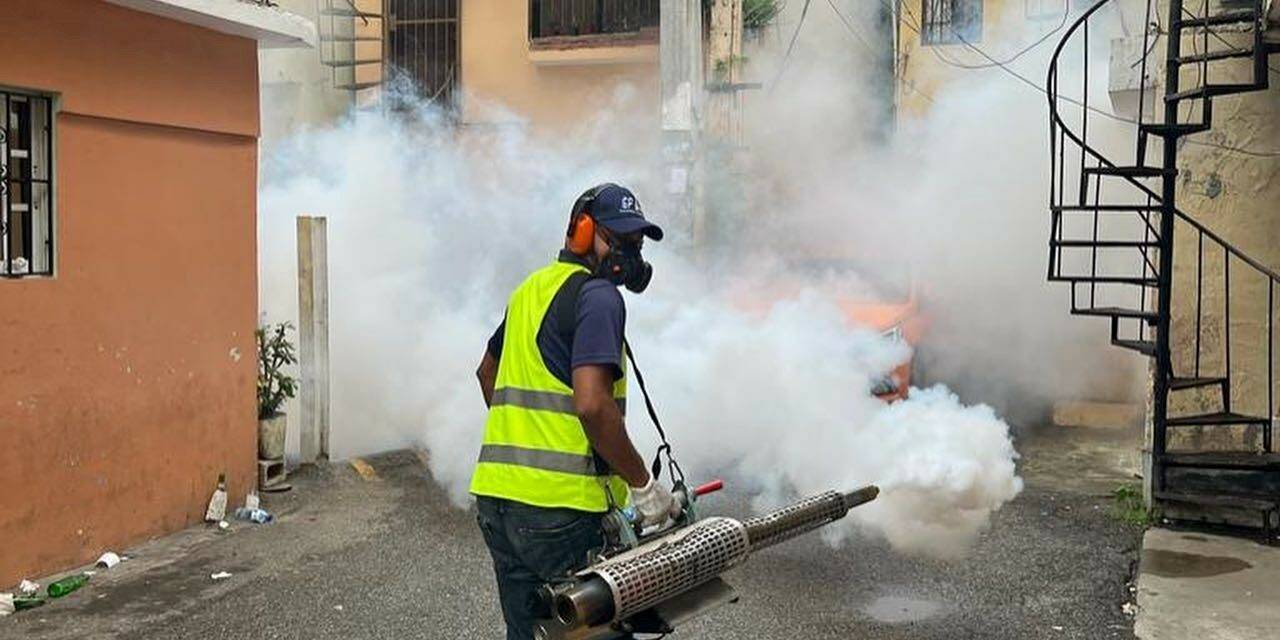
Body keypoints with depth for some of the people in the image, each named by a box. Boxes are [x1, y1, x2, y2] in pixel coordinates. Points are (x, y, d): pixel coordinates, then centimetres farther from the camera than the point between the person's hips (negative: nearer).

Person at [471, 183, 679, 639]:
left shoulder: (532, 289, 17)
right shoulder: (598, 296, -10)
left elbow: (488, 372, 31)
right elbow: (591, 405, -23)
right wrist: (643, 486, -14)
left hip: (495, 498, 9)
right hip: (559, 506, -9)